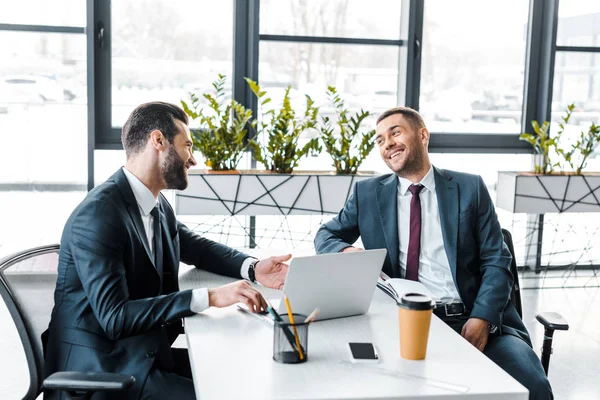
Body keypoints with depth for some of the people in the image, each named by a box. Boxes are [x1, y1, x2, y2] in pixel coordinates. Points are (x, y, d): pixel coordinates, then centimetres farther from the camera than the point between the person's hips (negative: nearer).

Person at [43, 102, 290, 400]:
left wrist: (252, 268, 2)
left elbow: (197, 247, 21)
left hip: (142, 353, 8)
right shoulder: (98, 215, -21)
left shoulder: (158, 205, 3)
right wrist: (210, 297, -31)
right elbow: (115, 317, -28)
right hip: (100, 369, -8)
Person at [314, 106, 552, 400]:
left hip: (475, 319, 0)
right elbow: (325, 236, 19)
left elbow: (496, 262, 5)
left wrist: (481, 319, -13)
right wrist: (348, 252, -6)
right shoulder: (368, 193, 13)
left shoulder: (470, 188, 9)